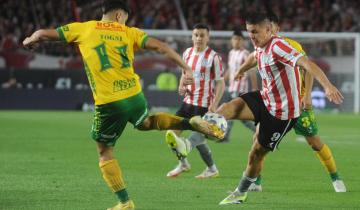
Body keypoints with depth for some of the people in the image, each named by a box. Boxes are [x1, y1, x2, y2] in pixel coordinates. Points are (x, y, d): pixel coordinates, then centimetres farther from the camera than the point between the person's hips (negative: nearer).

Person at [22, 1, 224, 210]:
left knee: (105, 153, 15)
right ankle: (191, 123, 17)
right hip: (134, 96, 3)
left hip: (108, 103, -3)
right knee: (146, 122, 36)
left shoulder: (84, 29, 5)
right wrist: (186, 68, 0)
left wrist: (30, 40, 30)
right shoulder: (129, 33, 8)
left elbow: (44, 34, 9)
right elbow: (160, 47, -2)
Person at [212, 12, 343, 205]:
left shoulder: (277, 46, -25)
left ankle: (241, 193, 20)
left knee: (258, 152, 3)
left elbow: (306, 64, -36)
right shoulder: (260, 47, 2)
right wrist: (241, 70, 52)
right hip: (265, 99, 8)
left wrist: (327, 86, -51)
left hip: (282, 112, -8)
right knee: (230, 108, -19)